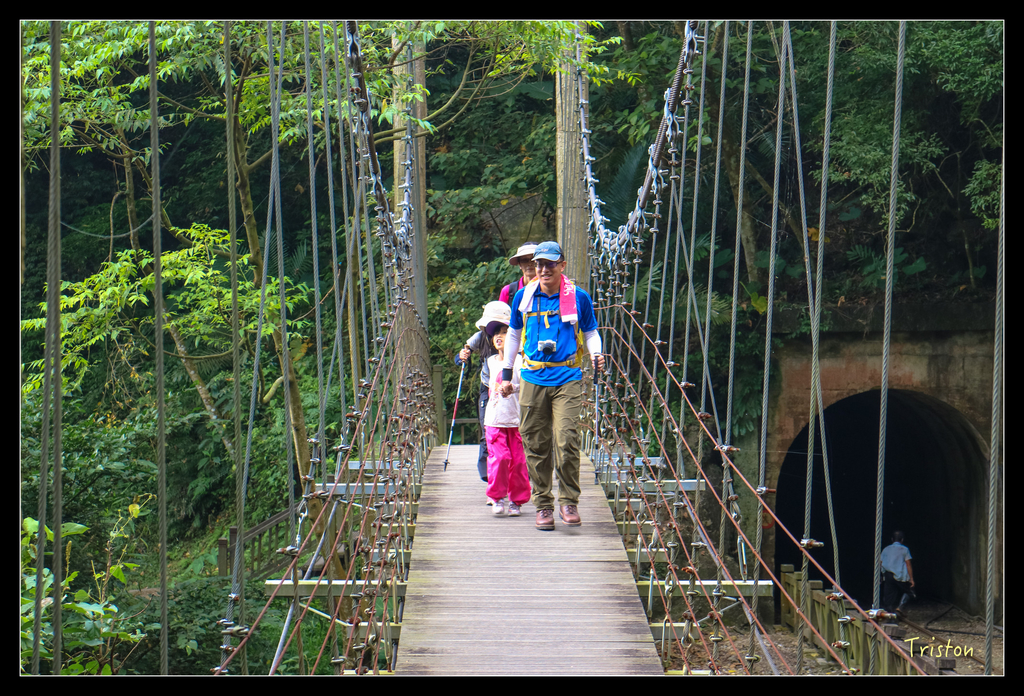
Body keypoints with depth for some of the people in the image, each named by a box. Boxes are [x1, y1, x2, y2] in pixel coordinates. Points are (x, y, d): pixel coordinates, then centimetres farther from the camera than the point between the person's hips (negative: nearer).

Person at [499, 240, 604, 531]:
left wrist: (596, 354, -5)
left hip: (567, 378, -2)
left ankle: (569, 502, -1)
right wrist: (506, 373, 20)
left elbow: (590, 332, 16)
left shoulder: (578, 297, 3)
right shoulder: (524, 297, 9)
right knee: (536, 445, 3)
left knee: (566, 440, -14)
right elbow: (514, 334, 21)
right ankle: (543, 505, 13)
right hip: (533, 379, 2)